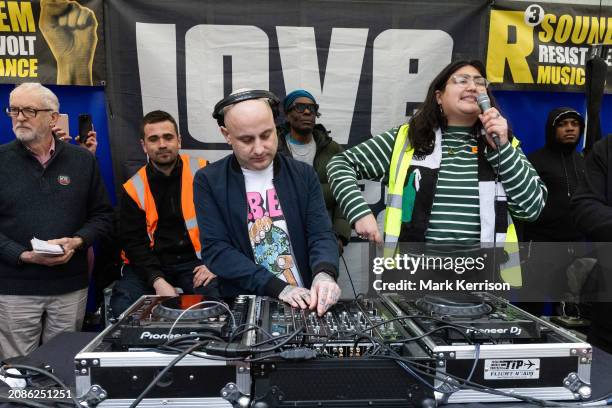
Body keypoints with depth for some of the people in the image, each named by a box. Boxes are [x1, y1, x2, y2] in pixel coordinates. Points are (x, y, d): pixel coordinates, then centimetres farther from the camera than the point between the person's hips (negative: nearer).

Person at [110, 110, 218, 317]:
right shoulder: (134, 188, 4)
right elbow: (133, 241, 0)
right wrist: (157, 280, -15)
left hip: (196, 262, -2)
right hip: (150, 264, 2)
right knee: (122, 306, -21)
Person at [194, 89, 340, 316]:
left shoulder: (303, 174, 4)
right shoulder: (209, 181, -1)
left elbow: (321, 234, -1)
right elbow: (216, 249, -7)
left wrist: (324, 274, -22)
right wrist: (278, 288, -17)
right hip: (244, 305, -2)